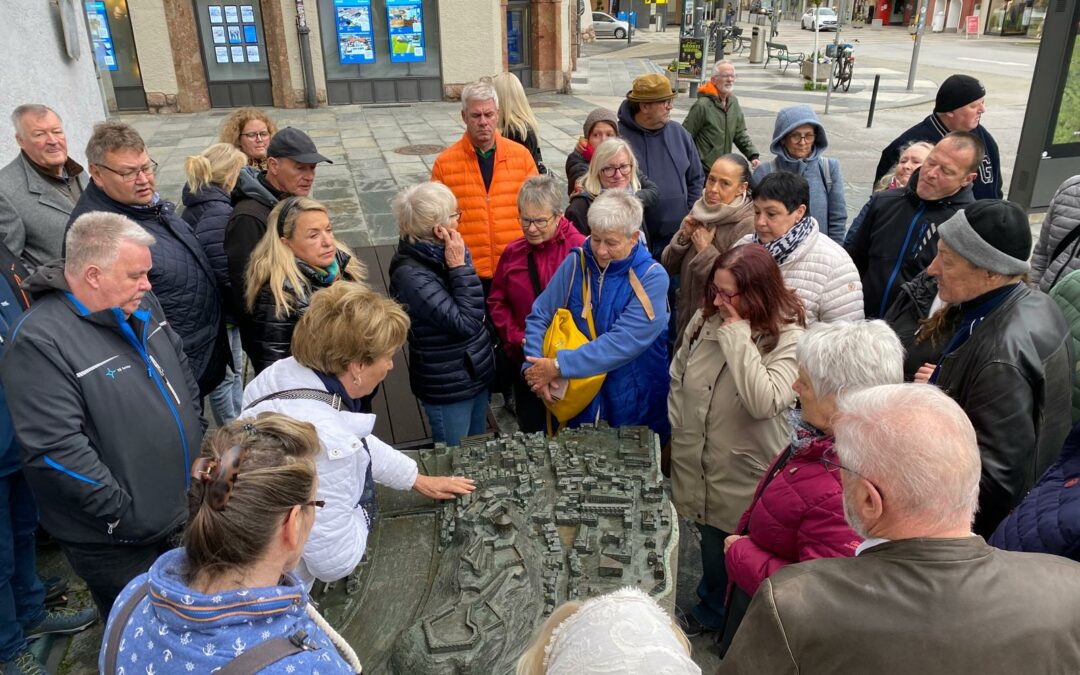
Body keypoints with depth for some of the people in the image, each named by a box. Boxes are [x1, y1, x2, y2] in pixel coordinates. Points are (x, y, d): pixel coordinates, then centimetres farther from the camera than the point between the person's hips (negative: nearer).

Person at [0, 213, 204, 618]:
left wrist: (198, 446, 11)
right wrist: (126, 516, -20)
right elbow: (57, 449, -26)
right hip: (116, 544, -7)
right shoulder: (40, 342, -23)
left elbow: (183, 375, 15)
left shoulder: (141, 306, 1)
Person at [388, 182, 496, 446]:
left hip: (476, 374, 8)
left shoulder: (440, 254, -1)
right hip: (448, 387, -7)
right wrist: (460, 268, -24)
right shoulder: (411, 275, -25)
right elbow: (465, 323, -26)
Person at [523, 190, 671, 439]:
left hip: (634, 405, -2)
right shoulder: (577, 262, -5)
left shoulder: (652, 278, -16)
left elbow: (624, 342, -25)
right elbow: (539, 317, -3)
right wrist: (536, 369, -19)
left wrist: (558, 367, -27)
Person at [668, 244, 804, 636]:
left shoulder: (789, 339, -19)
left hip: (746, 476, -4)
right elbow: (677, 379, 7)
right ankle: (710, 612, 51)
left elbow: (764, 402, -35)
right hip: (699, 467, 5)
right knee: (712, 548, 24)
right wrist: (679, 434, 7)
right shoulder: (706, 318, -5)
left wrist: (738, 335, -31)